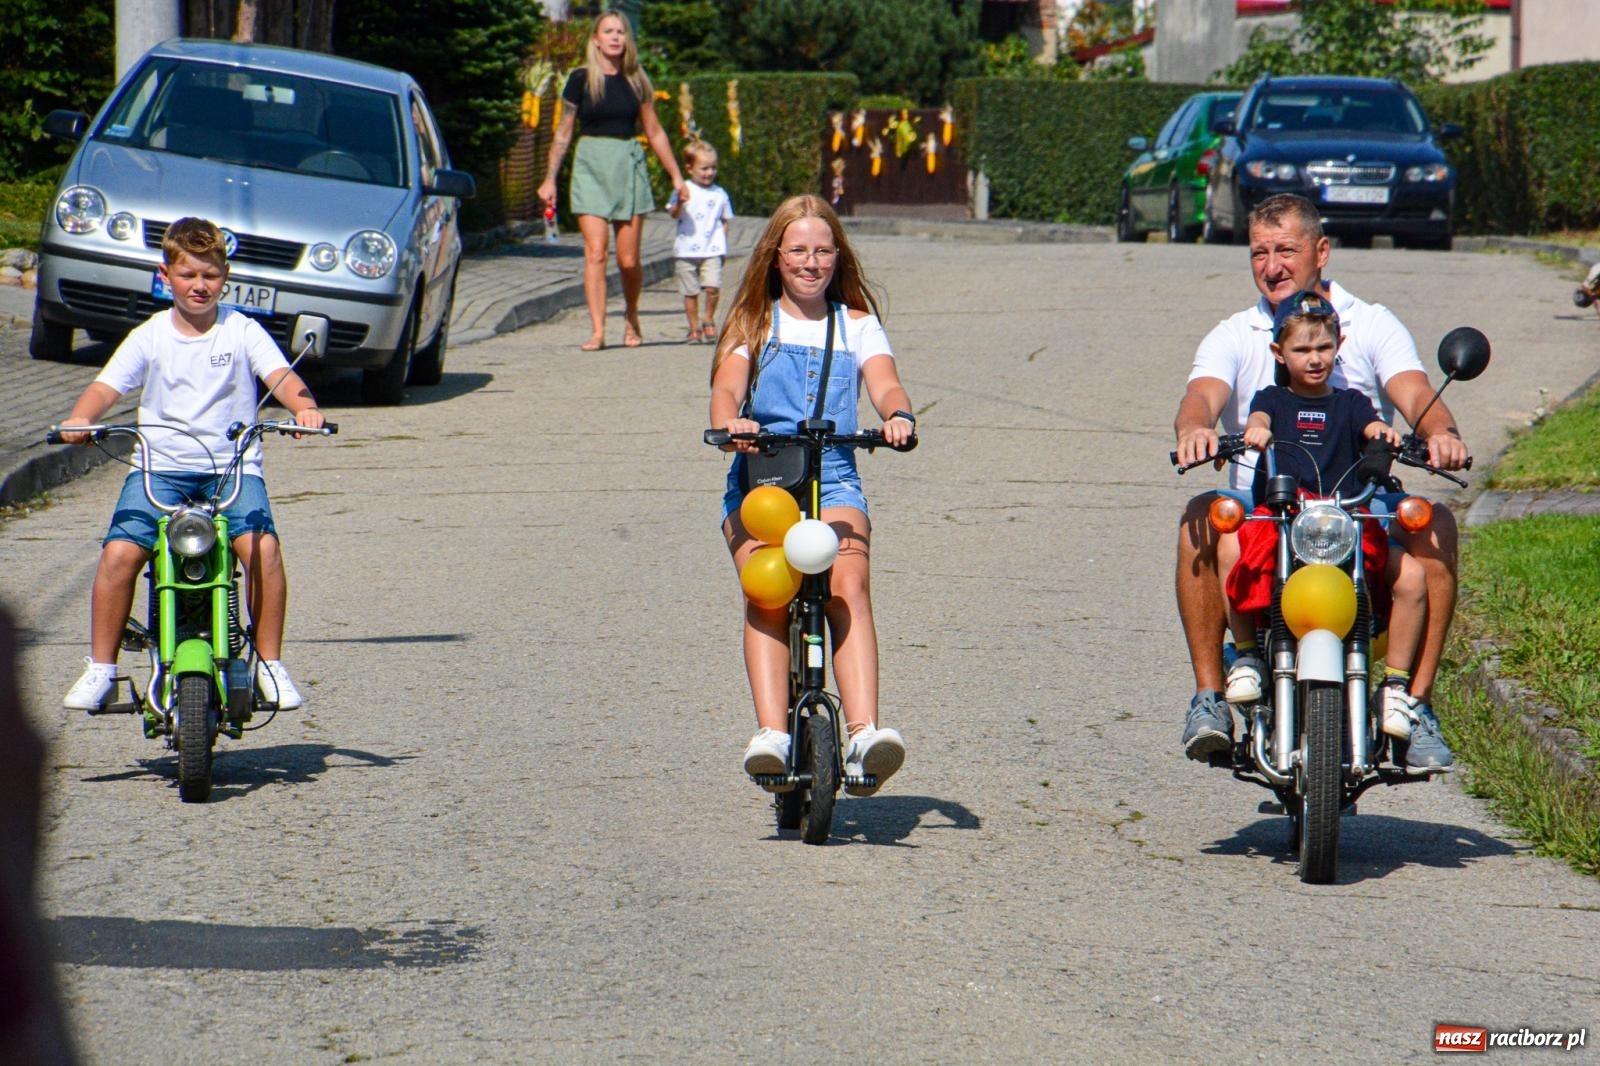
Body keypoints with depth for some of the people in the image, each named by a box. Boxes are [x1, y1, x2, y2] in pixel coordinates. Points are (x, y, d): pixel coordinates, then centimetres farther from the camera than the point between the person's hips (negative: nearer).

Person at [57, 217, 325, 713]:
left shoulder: (242, 330, 4)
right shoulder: (151, 336, 6)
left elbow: (281, 375, -9)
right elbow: (107, 385, -2)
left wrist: (303, 406, -31)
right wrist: (81, 417, -24)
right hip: (160, 466, 1)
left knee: (262, 548, -26)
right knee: (120, 552, -20)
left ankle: (270, 664, -10)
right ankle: (100, 669, -6)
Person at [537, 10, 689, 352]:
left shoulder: (636, 80, 8)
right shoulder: (581, 79, 1)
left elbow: (654, 132, 15)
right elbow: (563, 133, 6)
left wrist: (676, 176, 15)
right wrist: (550, 179, 2)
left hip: (629, 164, 2)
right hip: (591, 165, -2)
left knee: (628, 259, 0)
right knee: (595, 252, -11)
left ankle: (631, 317, 25)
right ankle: (597, 331, -11)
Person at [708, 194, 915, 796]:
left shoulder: (856, 325, 18)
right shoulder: (754, 323, 16)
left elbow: (885, 384, 1)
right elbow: (726, 385, -2)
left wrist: (899, 415, -24)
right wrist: (730, 423, -27)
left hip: (834, 481, 0)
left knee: (848, 584, -27)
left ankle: (864, 735, -38)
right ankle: (771, 734, -37)